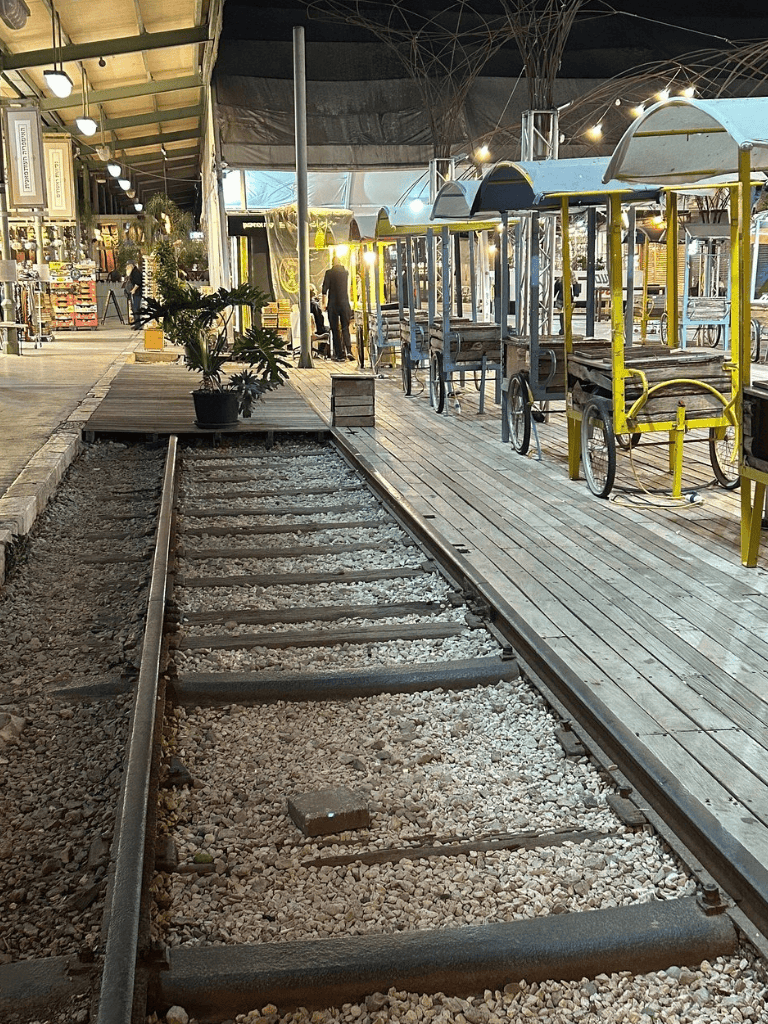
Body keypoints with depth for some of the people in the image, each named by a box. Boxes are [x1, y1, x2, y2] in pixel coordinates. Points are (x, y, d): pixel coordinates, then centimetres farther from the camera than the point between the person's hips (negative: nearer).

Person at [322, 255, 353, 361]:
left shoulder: (329, 272, -2)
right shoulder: (346, 272, 7)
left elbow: (325, 289, -6)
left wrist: (324, 303, 1)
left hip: (332, 304, -2)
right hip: (345, 304, 2)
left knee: (335, 329, 4)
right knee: (345, 328, 6)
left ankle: (339, 354, 2)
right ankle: (348, 350, -14)